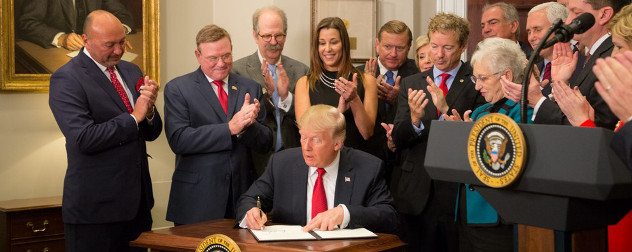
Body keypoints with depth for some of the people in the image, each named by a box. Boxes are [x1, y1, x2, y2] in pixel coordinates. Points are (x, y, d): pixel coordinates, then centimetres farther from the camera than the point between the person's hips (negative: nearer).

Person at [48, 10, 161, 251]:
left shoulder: (131, 71, 11)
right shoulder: (66, 79, -10)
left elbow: (151, 133, 12)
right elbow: (84, 139, -20)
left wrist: (149, 110, -9)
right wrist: (134, 117, -15)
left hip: (137, 202, 6)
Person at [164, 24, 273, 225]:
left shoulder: (250, 88, 10)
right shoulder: (177, 89, 0)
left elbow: (265, 144, 7)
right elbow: (178, 140, -13)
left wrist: (247, 125, -14)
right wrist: (229, 128, -19)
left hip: (242, 195, 3)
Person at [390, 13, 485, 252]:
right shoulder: (410, 84, 9)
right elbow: (398, 139, 2)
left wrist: (446, 110, -23)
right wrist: (414, 119, -19)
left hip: (457, 194, -2)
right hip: (416, 194, 3)